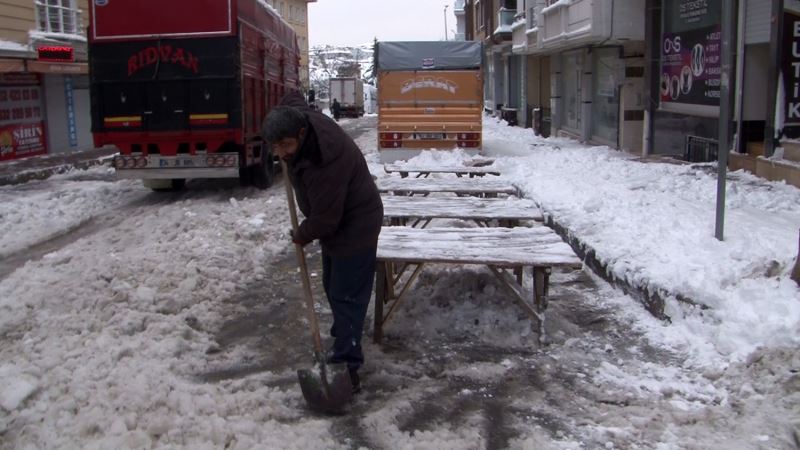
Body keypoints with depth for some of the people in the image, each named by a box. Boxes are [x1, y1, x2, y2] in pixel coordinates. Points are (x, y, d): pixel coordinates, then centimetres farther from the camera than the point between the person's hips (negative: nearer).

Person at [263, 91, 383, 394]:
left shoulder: (324, 164, -38)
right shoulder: (300, 117, -12)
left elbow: (324, 218, -30)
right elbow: (293, 100, 14)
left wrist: (303, 235, -9)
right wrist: (286, 152, 14)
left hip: (354, 226, -10)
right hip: (335, 220, 10)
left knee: (346, 295, -9)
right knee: (332, 286, 21)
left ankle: (346, 366, -7)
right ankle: (343, 336, 38)